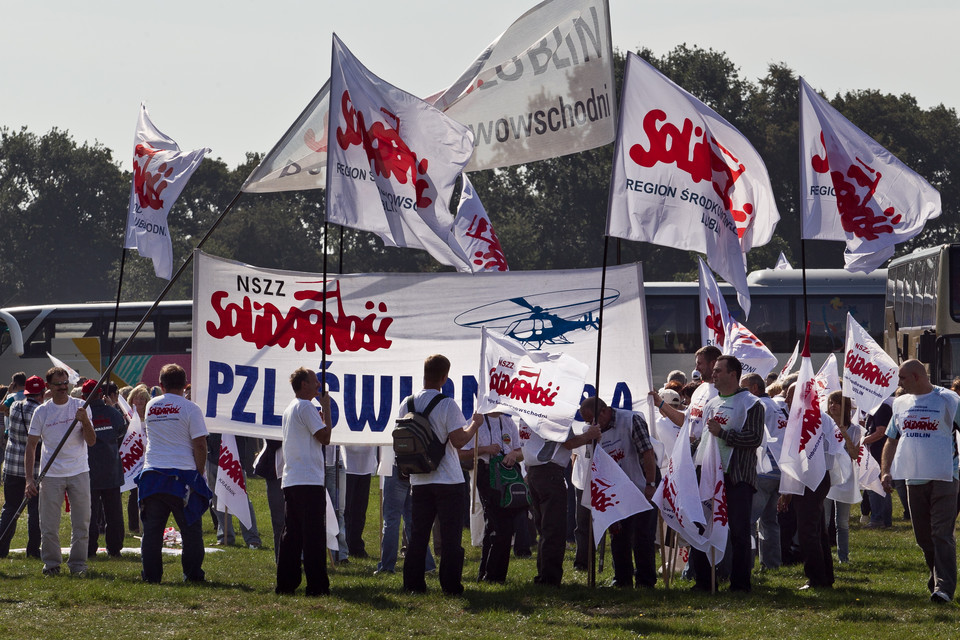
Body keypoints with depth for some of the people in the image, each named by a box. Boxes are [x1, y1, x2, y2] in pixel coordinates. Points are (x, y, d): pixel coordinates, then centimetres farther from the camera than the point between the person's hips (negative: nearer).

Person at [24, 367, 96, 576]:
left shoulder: (80, 406, 1)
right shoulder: (41, 412, 0)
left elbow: (91, 441, -3)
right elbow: (31, 446, 2)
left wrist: (85, 421, -22)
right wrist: (29, 479, -6)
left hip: (79, 473, 0)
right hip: (51, 474, 0)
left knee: (81, 522, 2)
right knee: (49, 525, 2)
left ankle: (78, 564, 12)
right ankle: (51, 563, 16)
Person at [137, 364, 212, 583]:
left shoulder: (150, 406, 8)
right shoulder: (190, 409, -4)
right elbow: (200, 445, -5)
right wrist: (199, 474, 4)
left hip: (152, 474, 3)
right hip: (183, 473, -3)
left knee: (152, 530, 5)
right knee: (191, 530, 4)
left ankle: (151, 574, 4)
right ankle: (193, 573, 3)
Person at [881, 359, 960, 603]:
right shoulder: (901, 403, 13)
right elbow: (891, 439, 19)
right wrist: (885, 471, 7)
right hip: (914, 479, 6)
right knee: (923, 536, 9)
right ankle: (937, 577, 24)